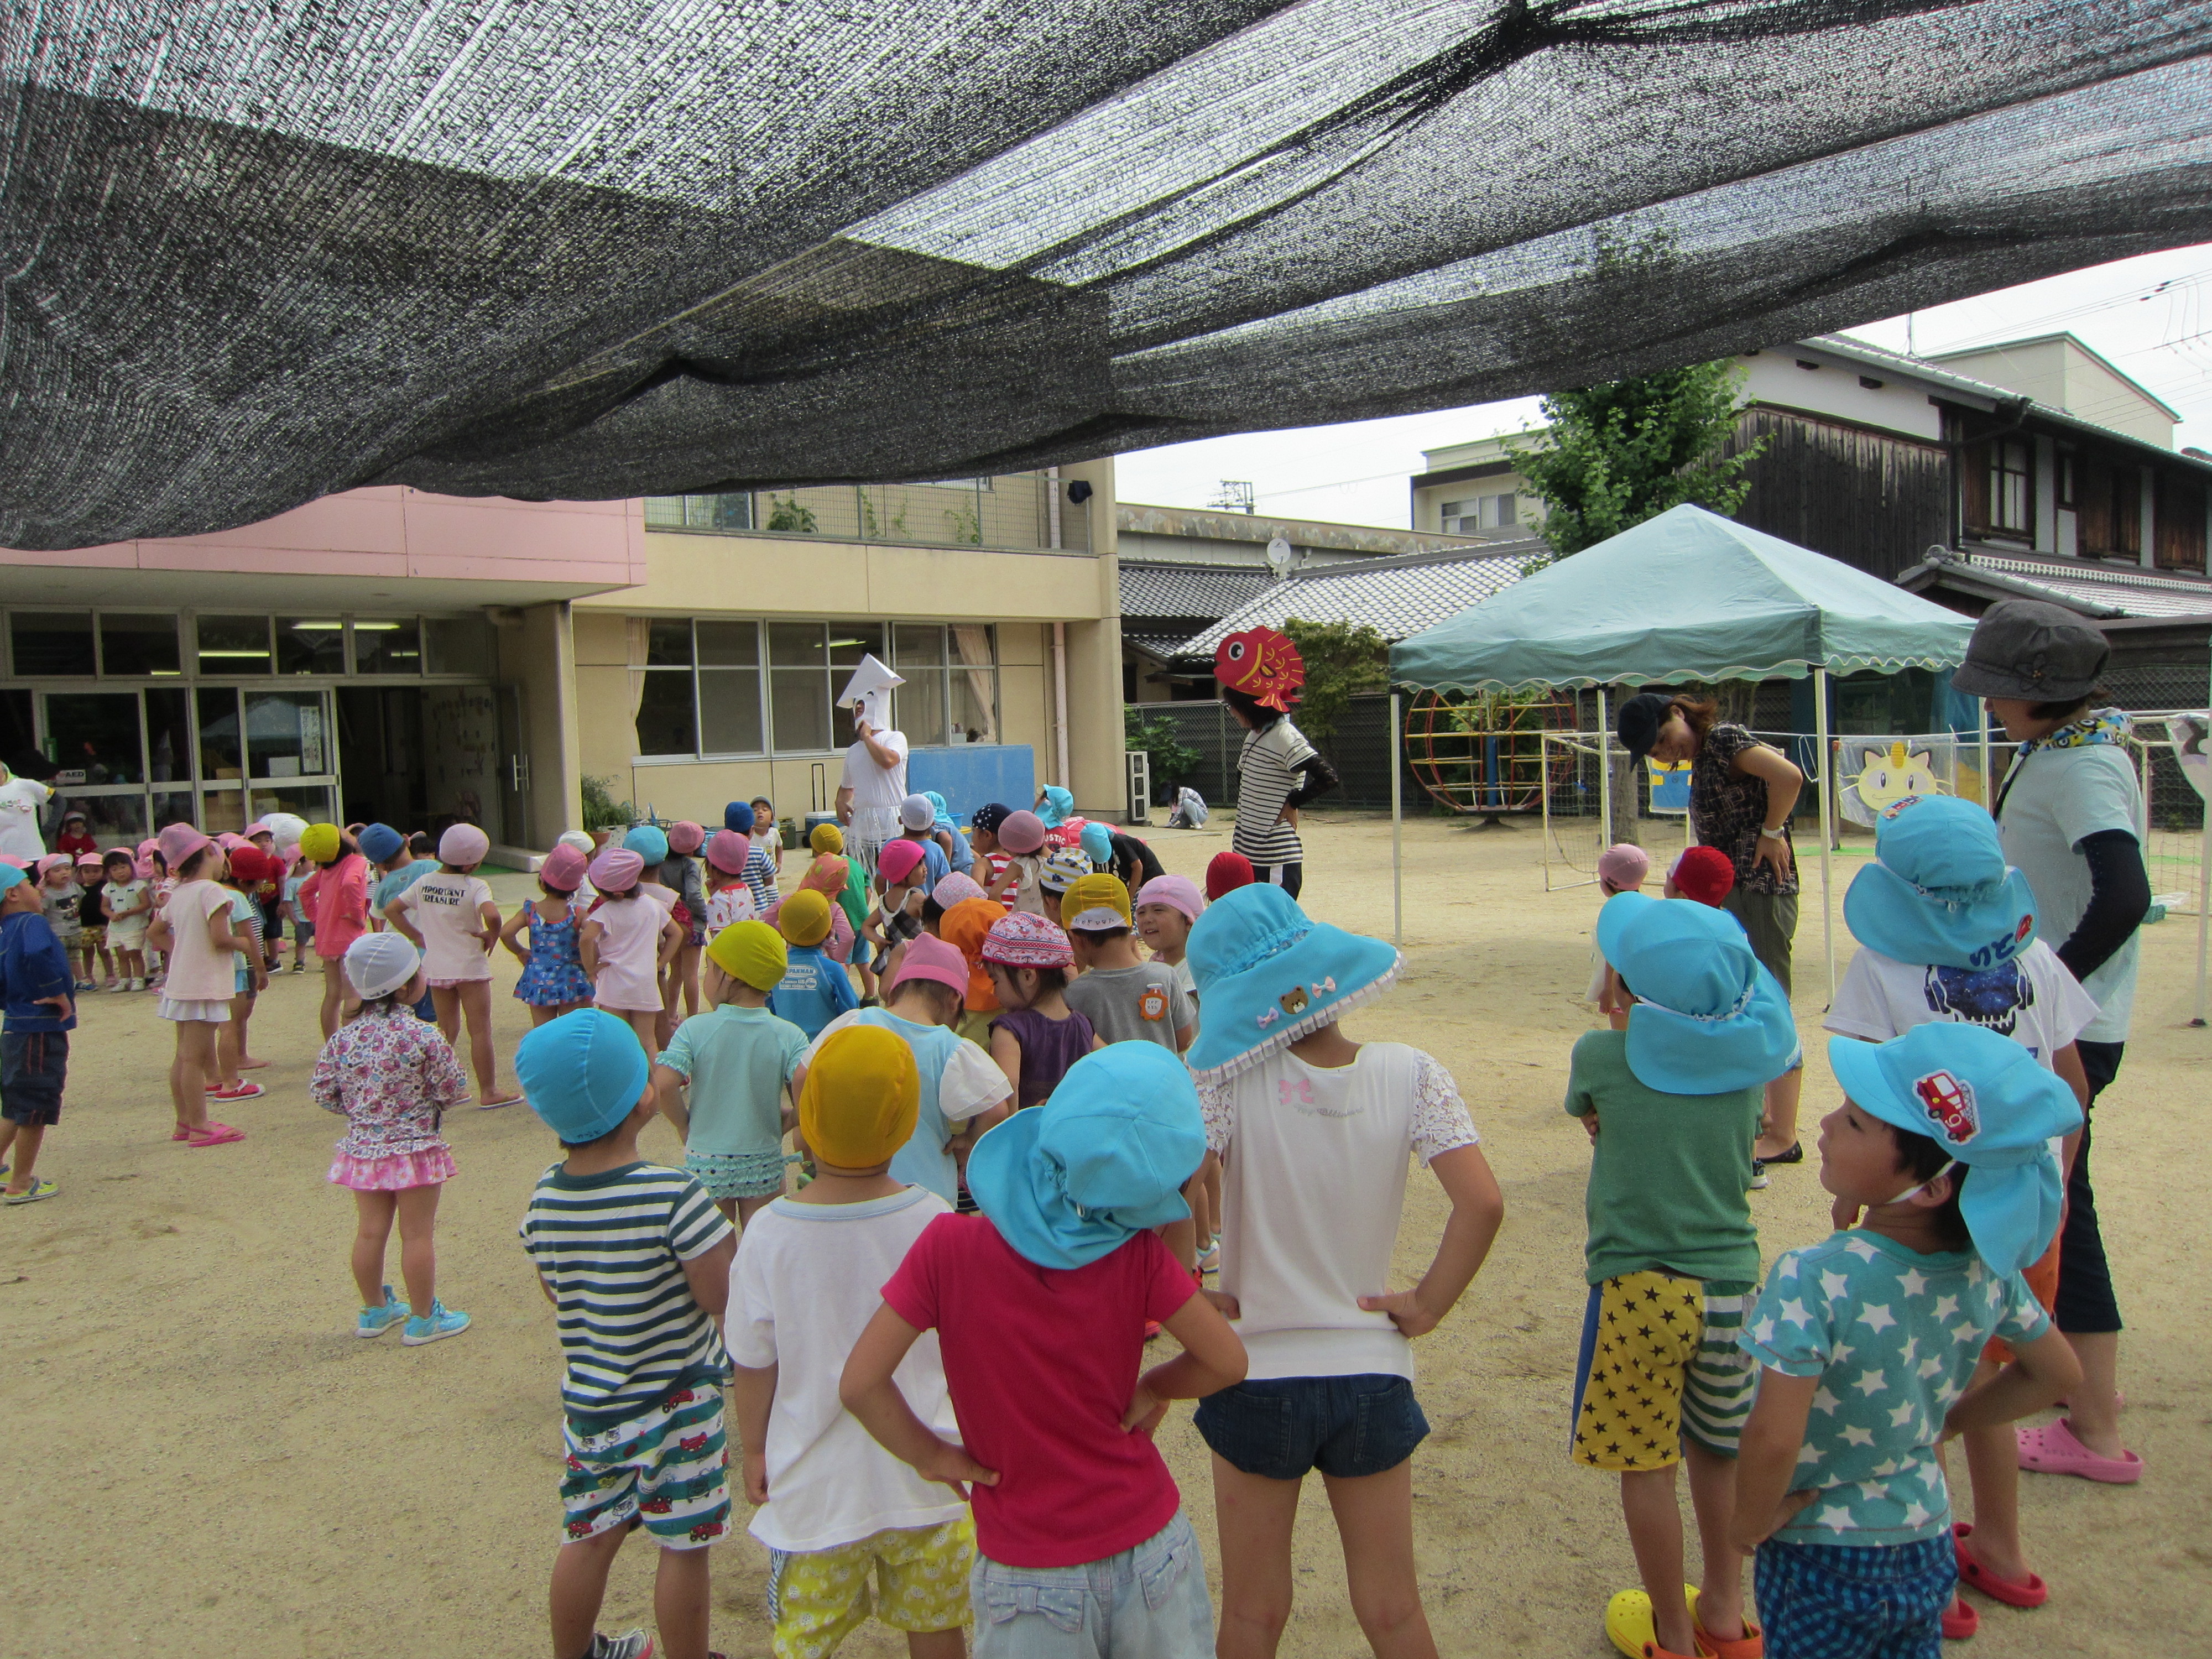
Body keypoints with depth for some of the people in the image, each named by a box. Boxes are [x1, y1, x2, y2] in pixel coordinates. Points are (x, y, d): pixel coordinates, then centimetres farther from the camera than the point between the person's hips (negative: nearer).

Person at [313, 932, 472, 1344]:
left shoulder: (344, 1037, -5)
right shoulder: (422, 1037, -19)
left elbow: (321, 1093, 2)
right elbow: (454, 1090, -14)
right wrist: (432, 1099, 9)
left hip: (361, 1150, 5)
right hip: (414, 1149, -5)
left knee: (370, 1230, 16)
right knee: (417, 1234, 6)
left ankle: (374, 1310, 32)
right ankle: (423, 1318, 16)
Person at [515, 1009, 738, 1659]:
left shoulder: (544, 1198, -7)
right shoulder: (674, 1197, -26)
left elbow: (558, 1296, 7)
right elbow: (723, 1300, -20)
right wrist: (728, 1245, -3)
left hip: (587, 1403, 6)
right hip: (673, 1404, -6)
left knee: (588, 1539, 22)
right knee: (684, 1548, 11)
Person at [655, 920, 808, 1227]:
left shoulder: (695, 1029, -12)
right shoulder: (790, 1036, -10)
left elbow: (664, 1085, -22)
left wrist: (685, 1127, -6)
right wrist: (788, 1120, -3)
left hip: (705, 1163, 0)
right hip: (764, 1164, 0)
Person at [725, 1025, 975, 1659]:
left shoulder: (768, 1233, -17)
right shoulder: (933, 1222, -16)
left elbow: (752, 1365, -6)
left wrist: (755, 1452, 11)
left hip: (815, 1488, 0)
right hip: (927, 1481, 1)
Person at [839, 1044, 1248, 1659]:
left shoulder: (950, 1246, -18)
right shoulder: (1137, 1253, -17)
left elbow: (860, 1383, -16)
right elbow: (1226, 1360, -9)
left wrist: (930, 1454, -2)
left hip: (1028, 1579, -1)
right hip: (1151, 1552, 1)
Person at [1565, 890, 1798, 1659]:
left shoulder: (1603, 1054, -12)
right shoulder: (1748, 1058, -2)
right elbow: (1753, 1141, 12)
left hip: (1639, 1286, -4)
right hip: (1734, 1280, 5)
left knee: (1645, 1466, 11)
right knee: (1720, 1456, 21)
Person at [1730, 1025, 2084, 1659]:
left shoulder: (1813, 1281, -30)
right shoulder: (1987, 1269, -10)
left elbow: (1773, 1440, -34)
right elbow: (2058, 1374, 6)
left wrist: (1751, 1523, -15)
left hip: (1821, 1563, -5)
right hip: (1928, 1551, 5)